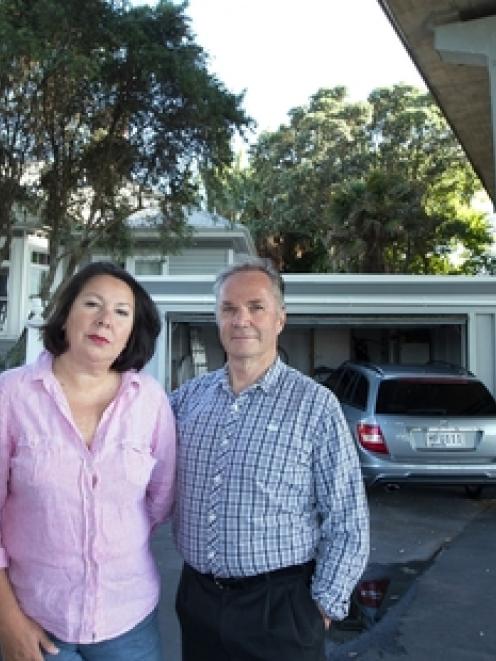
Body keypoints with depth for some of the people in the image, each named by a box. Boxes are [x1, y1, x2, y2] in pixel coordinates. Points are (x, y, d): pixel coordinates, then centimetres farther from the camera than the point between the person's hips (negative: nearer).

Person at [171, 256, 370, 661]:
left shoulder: (315, 405, -10)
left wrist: (323, 606, -8)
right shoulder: (189, 396, 1)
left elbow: (347, 522, -7)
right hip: (197, 597, 4)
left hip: (279, 605, -3)